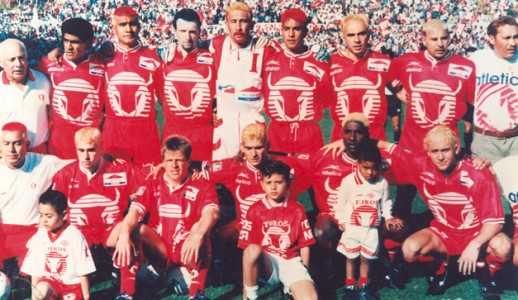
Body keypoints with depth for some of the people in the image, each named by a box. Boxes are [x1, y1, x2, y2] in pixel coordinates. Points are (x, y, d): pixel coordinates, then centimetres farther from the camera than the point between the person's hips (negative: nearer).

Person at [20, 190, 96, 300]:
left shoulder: (75, 235, -11)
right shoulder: (39, 237, -2)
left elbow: (83, 271, -6)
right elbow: (34, 271, 4)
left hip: (71, 284, -1)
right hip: (49, 281, 1)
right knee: (41, 289, -31)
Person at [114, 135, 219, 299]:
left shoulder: (202, 186, -4)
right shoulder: (152, 186, 3)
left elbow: (211, 213, -24)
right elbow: (135, 210, -15)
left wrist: (197, 235, -45)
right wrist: (124, 234, -36)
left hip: (188, 252, -1)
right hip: (158, 249, 2)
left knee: (198, 227, -31)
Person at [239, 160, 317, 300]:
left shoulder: (297, 210, 5)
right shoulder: (255, 210, 2)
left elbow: (304, 245, 9)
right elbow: (247, 246, -1)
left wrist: (303, 271, 3)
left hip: (291, 262, 1)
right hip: (266, 263, 0)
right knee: (253, 250, -37)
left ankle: (290, 287, 9)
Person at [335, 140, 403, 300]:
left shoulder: (382, 182, -8)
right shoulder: (348, 181, -15)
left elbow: (386, 201, 8)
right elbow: (341, 202, -3)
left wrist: (388, 217, 4)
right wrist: (341, 220, 0)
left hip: (371, 228, 2)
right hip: (351, 227, -1)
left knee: (366, 258, 15)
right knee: (351, 258, 12)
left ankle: (364, 285, 33)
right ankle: (350, 286, 27)